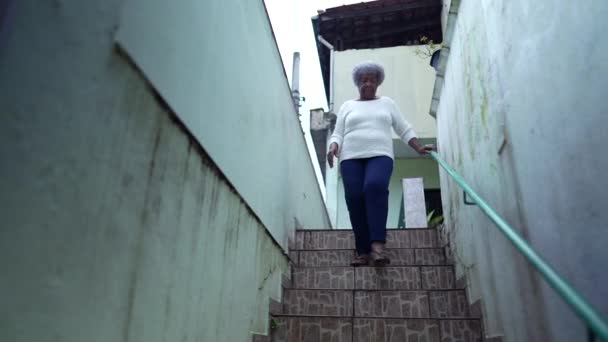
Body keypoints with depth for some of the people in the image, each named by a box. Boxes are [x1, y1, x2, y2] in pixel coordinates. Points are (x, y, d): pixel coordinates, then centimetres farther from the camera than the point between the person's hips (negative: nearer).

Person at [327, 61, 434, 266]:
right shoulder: (347, 106, 21)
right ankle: (363, 251, -13)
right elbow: (338, 134, 15)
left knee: (375, 186, -32)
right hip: (351, 158, 1)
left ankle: (377, 244, -37)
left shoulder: (387, 103, 23)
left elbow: (404, 129, 21)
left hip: (380, 155, -1)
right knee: (354, 198, -18)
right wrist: (333, 149, -6)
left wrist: (419, 148, 8)